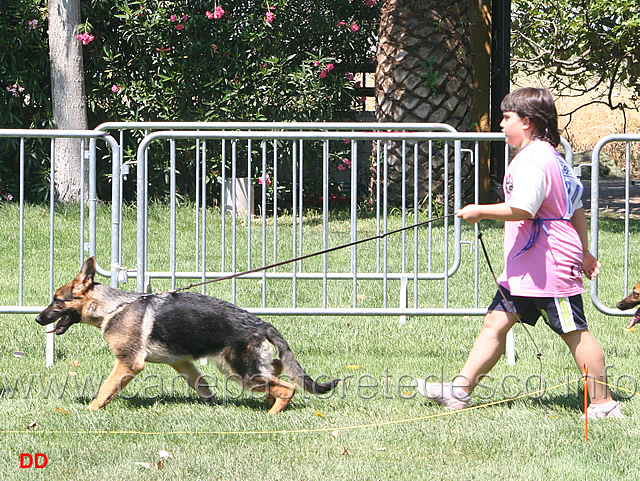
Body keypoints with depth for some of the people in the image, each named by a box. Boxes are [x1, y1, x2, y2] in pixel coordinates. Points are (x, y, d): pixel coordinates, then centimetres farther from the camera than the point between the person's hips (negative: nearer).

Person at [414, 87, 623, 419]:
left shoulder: (533, 159, -16)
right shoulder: (550, 156, 17)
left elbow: (522, 209, -27)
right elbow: (576, 208, 22)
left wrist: (480, 212, -15)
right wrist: (583, 252, 28)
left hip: (548, 265, -11)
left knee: (575, 332, -4)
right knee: (496, 323, 7)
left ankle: (603, 403, 2)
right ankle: (460, 389, 7)